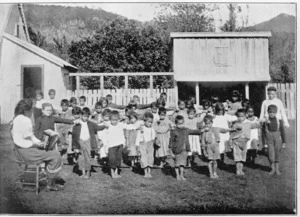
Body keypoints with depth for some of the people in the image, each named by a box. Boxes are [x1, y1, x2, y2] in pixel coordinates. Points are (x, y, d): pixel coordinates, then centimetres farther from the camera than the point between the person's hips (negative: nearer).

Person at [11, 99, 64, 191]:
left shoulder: (25, 119, 14)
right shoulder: (20, 120, -19)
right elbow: (18, 140, -20)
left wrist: (38, 142, 6)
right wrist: (34, 144, -13)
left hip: (30, 148, 10)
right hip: (26, 151, -10)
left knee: (55, 153, 9)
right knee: (56, 157, -11)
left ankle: (52, 183, 11)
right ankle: (50, 185, 1)